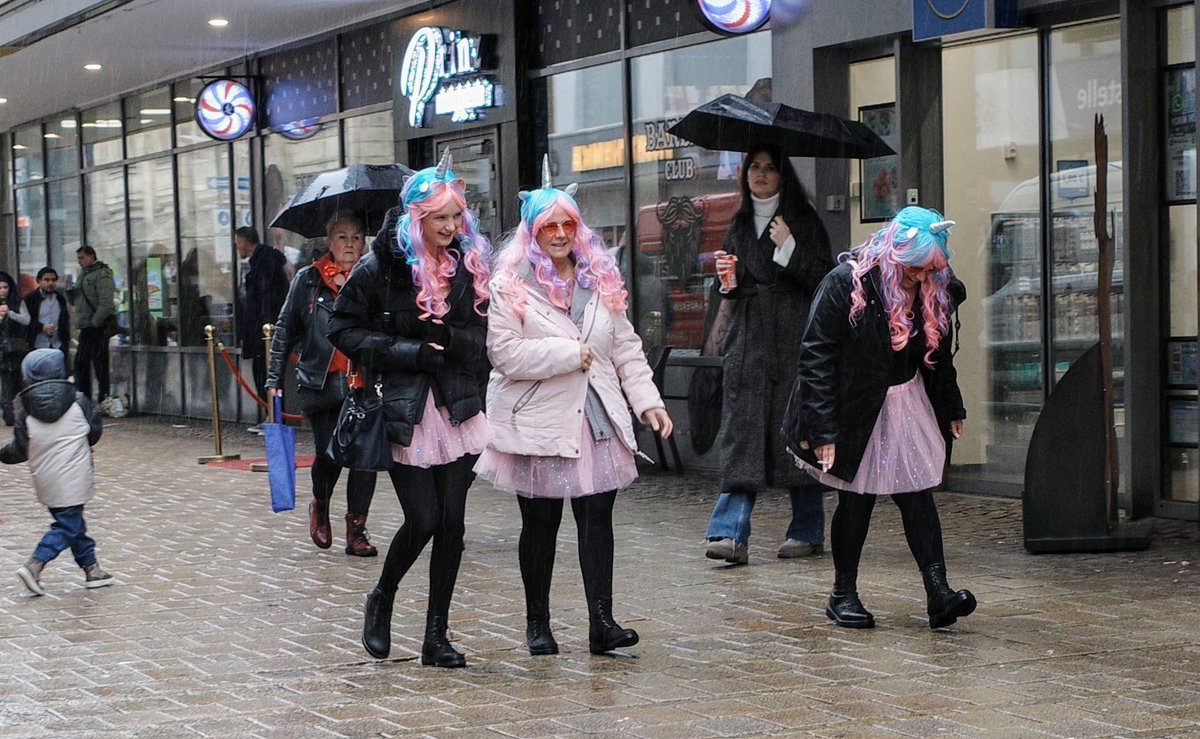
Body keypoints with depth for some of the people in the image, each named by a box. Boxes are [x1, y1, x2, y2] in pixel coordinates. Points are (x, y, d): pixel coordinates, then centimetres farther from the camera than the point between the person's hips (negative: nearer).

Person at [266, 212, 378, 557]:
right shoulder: (308, 279, 5)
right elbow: (285, 329, 9)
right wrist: (274, 379, 5)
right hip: (321, 383, -1)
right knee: (329, 454, -3)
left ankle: (356, 530, 6)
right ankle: (320, 507, 29)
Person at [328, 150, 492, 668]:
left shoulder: (470, 265, 6)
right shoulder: (381, 267, -5)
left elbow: (484, 338, 6)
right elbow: (342, 329, -3)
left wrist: (449, 341, -15)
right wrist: (406, 352, -13)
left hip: (458, 408, 4)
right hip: (405, 411, -3)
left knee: (452, 521, 2)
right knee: (423, 519, -6)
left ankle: (436, 635, 12)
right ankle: (381, 600, 23)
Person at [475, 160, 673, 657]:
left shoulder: (601, 280, 11)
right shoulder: (511, 285, -5)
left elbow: (626, 347, 14)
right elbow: (503, 352, -15)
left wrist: (647, 401, 5)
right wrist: (569, 354, -13)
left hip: (596, 419, 4)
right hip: (538, 423, -3)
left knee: (598, 517, -3)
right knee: (540, 524, 6)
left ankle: (601, 621, -3)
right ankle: (537, 622, 18)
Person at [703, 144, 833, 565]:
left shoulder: (803, 222, 2)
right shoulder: (740, 225, 17)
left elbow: (823, 279, -5)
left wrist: (789, 247, -15)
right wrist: (727, 277, 3)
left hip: (792, 340, -4)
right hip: (747, 340, 4)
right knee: (742, 434, -5)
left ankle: (807, 531, 10)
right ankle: (731, 533, -12)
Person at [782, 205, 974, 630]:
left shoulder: (932, 292, -1)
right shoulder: (845, 284, -20)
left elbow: (939, 356, 15)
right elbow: (816, 357, -20)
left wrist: (951, 409, 20)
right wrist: (823, 430, -22)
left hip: (908, 403, 5)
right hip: (853, 409, -5)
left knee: (918, 495, -2)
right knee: (856, 501, 3)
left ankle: (938, 593, -6)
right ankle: (843, 595, 17)